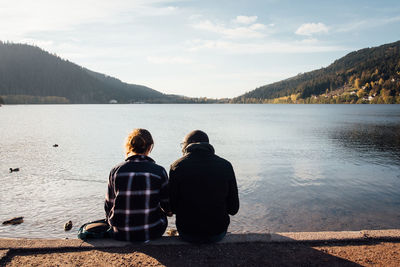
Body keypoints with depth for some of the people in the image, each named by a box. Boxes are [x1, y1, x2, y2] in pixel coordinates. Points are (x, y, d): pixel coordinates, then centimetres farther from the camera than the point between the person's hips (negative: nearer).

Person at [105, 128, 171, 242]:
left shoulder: (115, 171, -7)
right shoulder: (159, 171, -11)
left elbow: (108, 206, 1)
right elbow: (168, 208, -2)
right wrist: (168, 211, 22)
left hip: (121, 234, 2)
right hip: (152, 232, -2)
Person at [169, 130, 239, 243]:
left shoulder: (177, 166, -12)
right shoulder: (226, 165, -8)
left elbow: (172, 207, -6)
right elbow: (233, 209, -4)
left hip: (187, 234, -1)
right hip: (218, 234, 1)